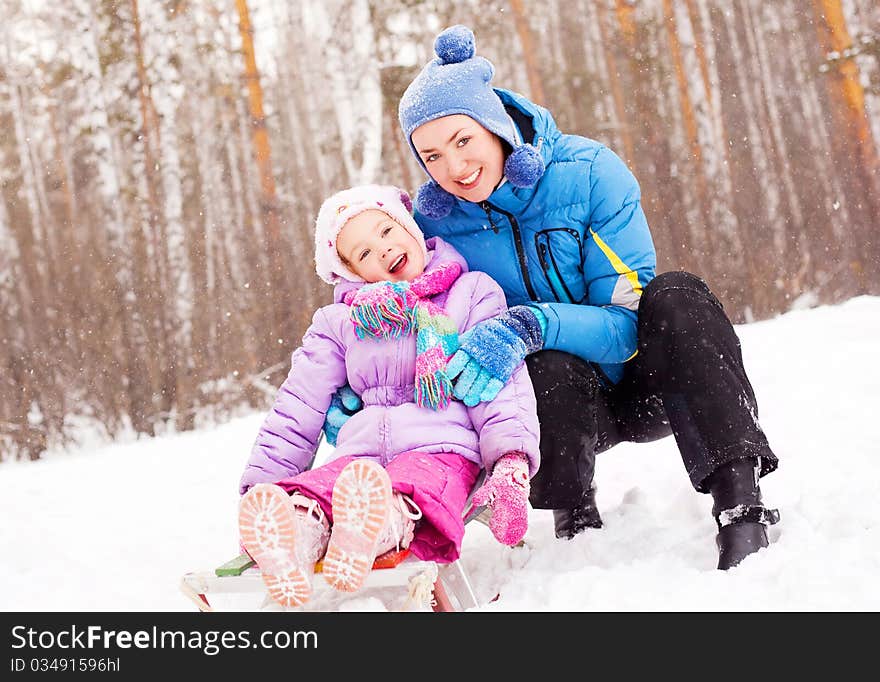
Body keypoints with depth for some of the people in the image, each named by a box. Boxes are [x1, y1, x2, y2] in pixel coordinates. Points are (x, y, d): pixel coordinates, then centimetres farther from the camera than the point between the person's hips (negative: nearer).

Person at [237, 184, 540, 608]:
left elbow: (501, 380, 5)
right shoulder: (338, 322, 25)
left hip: (441, 445, -2)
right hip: (360, 451, 2)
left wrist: (511, 463, -13)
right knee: (311, 492, -35)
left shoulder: (473, 292, 17)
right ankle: (296, 536, -66)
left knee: (411, 493, -40)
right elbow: (298, 407, 21)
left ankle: (378, 531, -71)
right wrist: (260, 485, 8)